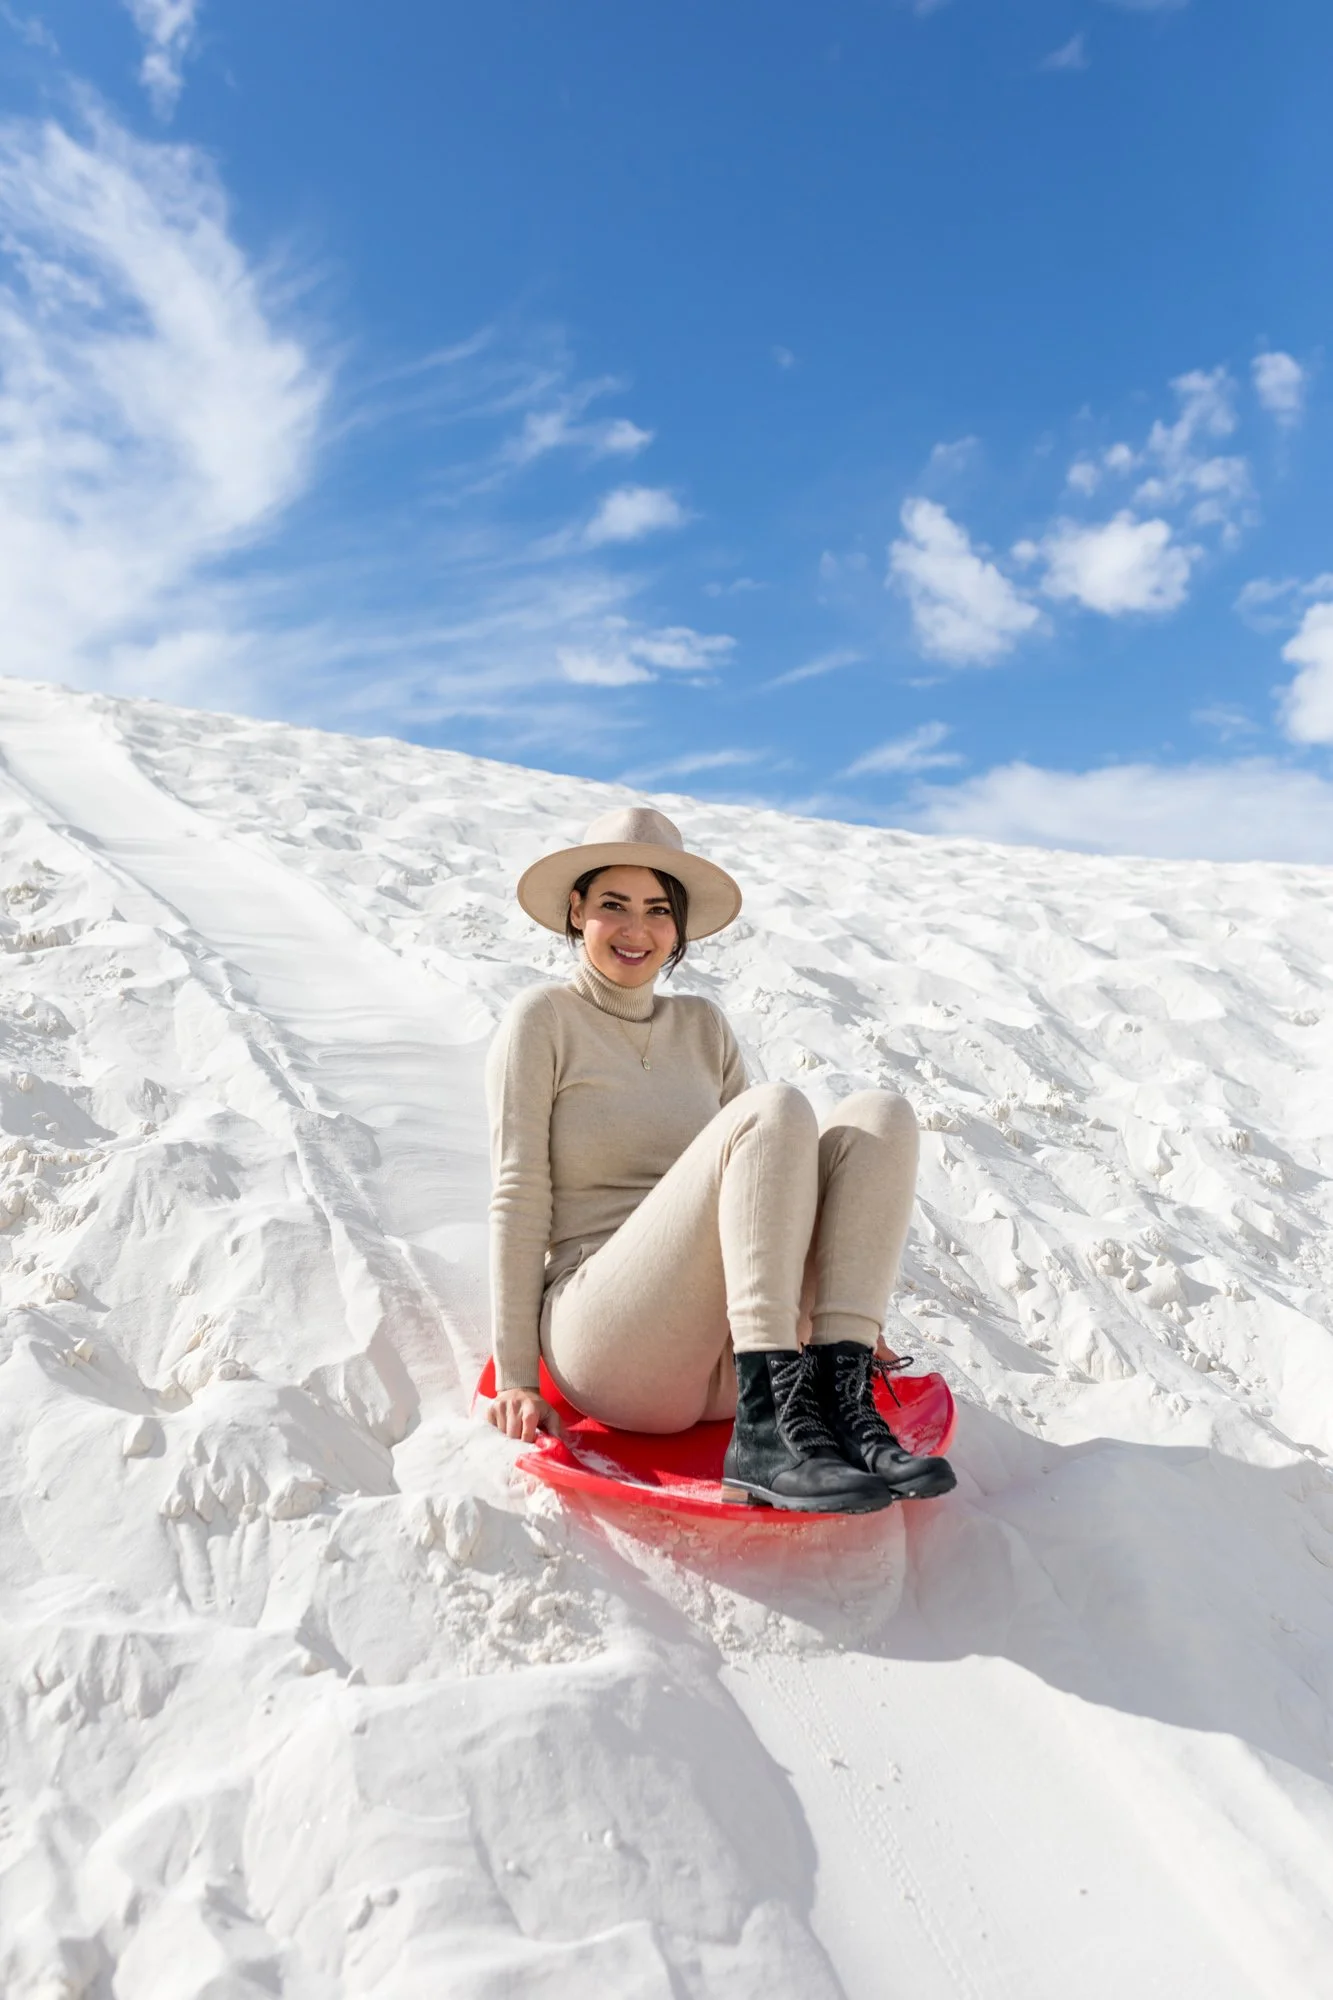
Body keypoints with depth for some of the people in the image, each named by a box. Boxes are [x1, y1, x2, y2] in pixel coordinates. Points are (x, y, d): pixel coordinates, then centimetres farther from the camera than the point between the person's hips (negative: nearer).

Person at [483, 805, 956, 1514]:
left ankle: (840, 1402, -26)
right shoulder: (544, 1019, 4)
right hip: (604, 1343, -5)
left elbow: (759, 1173, 20)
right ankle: (769, 1430, -33)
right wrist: (515, 1379, -7)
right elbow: (518, 1198, -2)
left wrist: (844, 1325, 12)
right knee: (776, 1108, -25)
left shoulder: (704, 1027, 19)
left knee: (880, 1117, -13)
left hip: (726, 1361, 5)